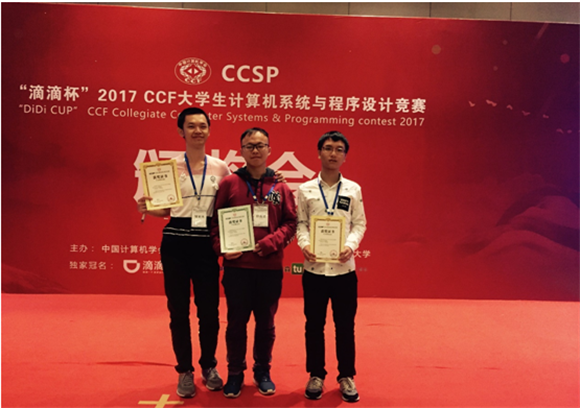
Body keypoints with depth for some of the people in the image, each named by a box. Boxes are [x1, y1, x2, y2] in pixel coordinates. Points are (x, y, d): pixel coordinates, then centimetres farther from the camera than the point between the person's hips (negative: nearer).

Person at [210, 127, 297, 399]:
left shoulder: (280, 187, 5)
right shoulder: (229, 183, 1)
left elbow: (290, 222, 3)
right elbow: (216, 221, 1)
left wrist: (272, 242, -11)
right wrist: (222, 247, -12)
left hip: (270, 266, 1)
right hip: (236, 266, -1)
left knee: (266, 322, 13)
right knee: (236, 321, 8)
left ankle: (263, 371, 31)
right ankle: (235, 373, 26)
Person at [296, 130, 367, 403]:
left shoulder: (353, 189, 5)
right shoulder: (305, 189, 4)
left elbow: (359, 224, 4)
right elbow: (300, 223, 2)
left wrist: (351, 245, -13)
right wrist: (304, 244, -16)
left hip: (344, 267, 0)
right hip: (314, 267, 0)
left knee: (345, 324, 8)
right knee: (314, 324, 10)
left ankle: (346, 376, 24)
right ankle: (316, 375, 25)